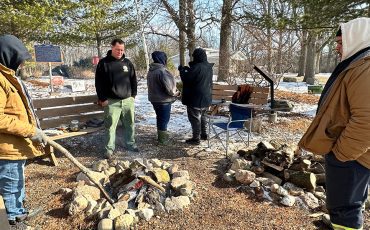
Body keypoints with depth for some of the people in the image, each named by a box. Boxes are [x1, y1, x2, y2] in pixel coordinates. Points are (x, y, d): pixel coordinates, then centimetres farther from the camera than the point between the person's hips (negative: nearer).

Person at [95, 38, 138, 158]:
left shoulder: (127, 63, 10)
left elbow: (133, 80, 15)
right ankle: (109, 148, 11)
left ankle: (131, 144, 26)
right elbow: (98, 82, -3)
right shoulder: (103, 63, -1)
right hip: (111, 101, -3)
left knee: (130, 124, 11)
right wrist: (102, 98, -7)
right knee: (110, 126, -1)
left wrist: (133, 95, 7)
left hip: (128, 100, 4)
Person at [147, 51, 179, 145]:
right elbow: (169, 87, -24)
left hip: (154, 99, 9)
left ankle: (161, 136, 34)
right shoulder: (162, 71, -22)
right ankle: (163, 139, 13)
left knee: (160, 118, 20)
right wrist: (176, 93, -4)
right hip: (163, 100, -9)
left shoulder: (151, 71, 7)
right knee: (164, 119, 3)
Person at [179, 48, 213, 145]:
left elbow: (186, 78, -16)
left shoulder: (197, 67, -22)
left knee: (195, 118, 0)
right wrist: (188, 69, 15)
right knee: (202, 116, 21)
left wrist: (182, 70, 1)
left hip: (195, 98, -8)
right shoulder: (209, 67, 6)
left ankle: (196, 138, 6)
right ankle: (204, 134, 30)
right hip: (206, 97, 9)